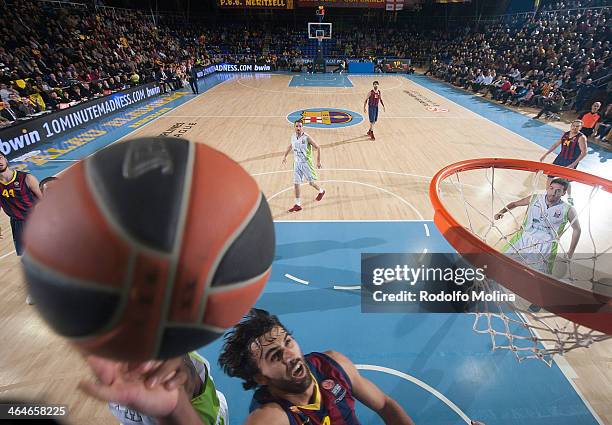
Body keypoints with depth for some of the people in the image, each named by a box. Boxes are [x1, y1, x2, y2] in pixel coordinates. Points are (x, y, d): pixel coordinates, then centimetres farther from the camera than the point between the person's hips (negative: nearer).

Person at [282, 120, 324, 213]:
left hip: (306, 163, -5)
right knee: (296, 184, 1)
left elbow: (318, 148, -12)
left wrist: (318, 161, -12)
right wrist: (285, 156, 26)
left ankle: (321, 191, 39)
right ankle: (298, 205, 10)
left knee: (311, 182, 6)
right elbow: (290, 146, 22)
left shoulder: (306, 137, -17)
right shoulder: (293, 137, 0)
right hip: (297, 163, 5)